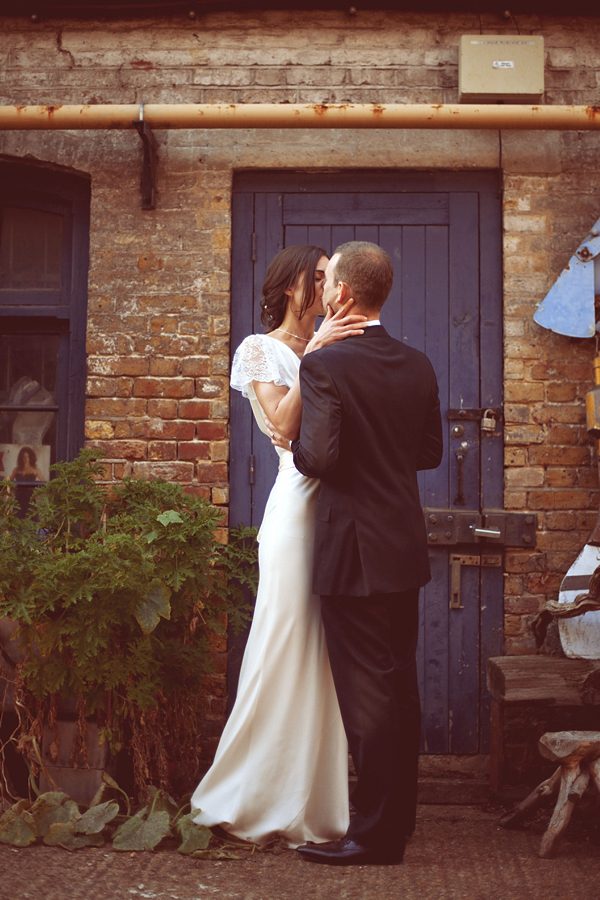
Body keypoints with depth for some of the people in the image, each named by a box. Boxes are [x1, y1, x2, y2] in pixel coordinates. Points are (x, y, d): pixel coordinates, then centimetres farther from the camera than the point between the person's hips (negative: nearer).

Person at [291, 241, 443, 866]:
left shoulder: (323, 365, -15)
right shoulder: (418, 366, 6)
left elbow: (317, 456, -22)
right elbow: (430, 451, 12)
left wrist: (295, 447, -1)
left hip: (353, 554, -7)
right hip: (405, 551, 8)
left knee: (366, 697, 0)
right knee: (400, 688, 16)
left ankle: (376, 834, 10)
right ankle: (400, 817, 29)